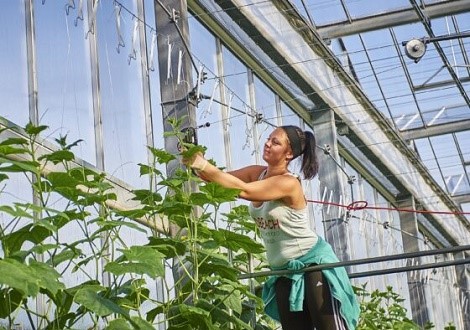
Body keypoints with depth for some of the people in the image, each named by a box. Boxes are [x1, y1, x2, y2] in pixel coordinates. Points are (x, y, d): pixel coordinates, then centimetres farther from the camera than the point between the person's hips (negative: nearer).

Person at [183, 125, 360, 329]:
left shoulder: (289, 183, -23)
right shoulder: (257, 173, 1)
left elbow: (243, 190, -32)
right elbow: (218, 178, -4)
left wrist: (202, 164, -36)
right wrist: (196, 164, -25)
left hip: (314, 264, -8)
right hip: (285, 272, 8)